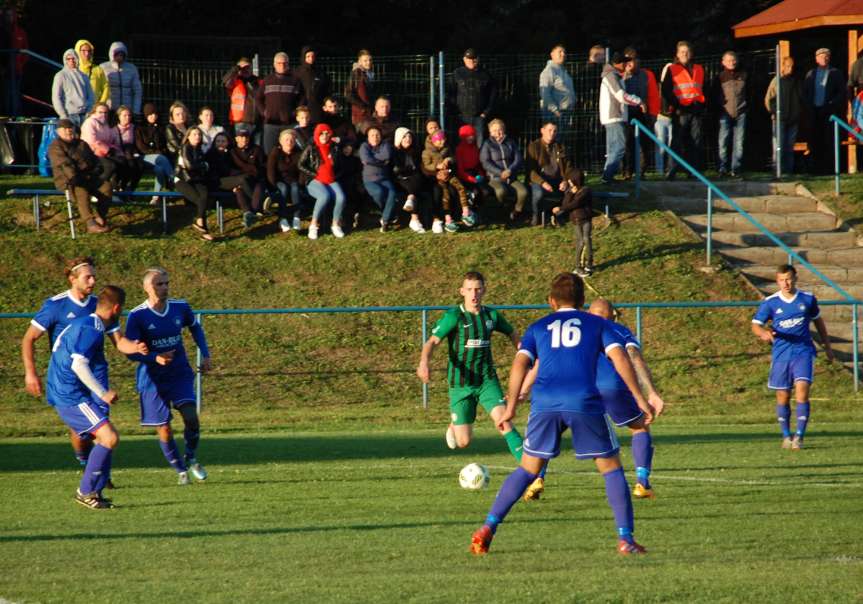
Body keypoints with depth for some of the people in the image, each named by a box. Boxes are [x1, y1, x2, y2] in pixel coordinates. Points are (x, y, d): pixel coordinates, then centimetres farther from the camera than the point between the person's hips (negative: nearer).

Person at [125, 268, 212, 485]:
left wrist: (205, 355, 6)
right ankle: (181, 470, 20)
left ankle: (191, 458, 11)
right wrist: (155, 358, -28)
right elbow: (130, 351, -12)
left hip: (180, 374, 2)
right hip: (152, 379, -2)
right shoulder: (137, 316, -14)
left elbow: (195, 328, 17)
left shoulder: (181, 307, -4)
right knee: (164, 430, -1)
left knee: (191, 417, -16)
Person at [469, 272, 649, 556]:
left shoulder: (538, 327, 22)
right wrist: (640, 399, 3)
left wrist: (511, 407, 4)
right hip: (585, 403, -2)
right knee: (611, 469, 10)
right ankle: (625, 539, 0)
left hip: (545, 404, 2)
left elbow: (520, 364, 7)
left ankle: (488, 528, 3)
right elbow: (619, 358, 4)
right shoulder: (598, 324, 19)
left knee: (527, 469, 13)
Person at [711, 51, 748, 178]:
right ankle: (723, 169, -4)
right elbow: (713, 96, 7)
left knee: (739, 143, 0)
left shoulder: (743, 76, 11)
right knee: (723, 143, -6)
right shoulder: (719, 77, 6)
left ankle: (736, 169, 3)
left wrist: (746, 106, 6)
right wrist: (719, 108, -2)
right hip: (725, 114, -1)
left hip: (740, 114, 1)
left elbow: (749, 93, 17)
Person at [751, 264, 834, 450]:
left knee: (802, 390, -17)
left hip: (803, 352, -1)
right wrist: (764, 332, -27)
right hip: (781, 354, 1)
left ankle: (799, 436, -16)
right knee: (783, 396, 6)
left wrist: (827, 346, 22)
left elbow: (818, 321, 18)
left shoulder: (808, 299, 3)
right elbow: (755, 324, -3)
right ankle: (786, 436, 23)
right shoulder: (770, 302, -1)